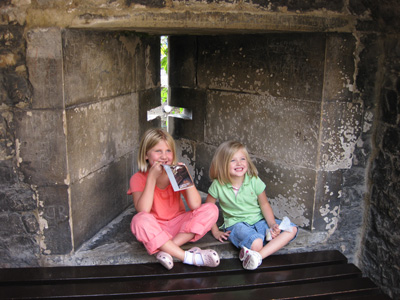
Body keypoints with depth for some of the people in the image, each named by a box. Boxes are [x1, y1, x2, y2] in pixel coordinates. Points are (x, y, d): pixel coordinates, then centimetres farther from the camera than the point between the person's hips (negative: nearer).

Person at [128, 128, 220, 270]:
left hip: (178, 224, 3)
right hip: (154, 229, -3)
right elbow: (143, 210, -25)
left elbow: (195, 205, -13)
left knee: (211, 209, -18)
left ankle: (166, 250, -26)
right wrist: (152, 177, -26)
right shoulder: (138, 178, -8)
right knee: (140, 220, -36)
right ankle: (189, 257, -33)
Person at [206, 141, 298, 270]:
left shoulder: (254, 181, -7)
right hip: (236, 224, -5)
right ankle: (255, 257, -4)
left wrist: (272, 224, -12)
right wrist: (215, 231, 0)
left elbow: (264, 204, 2)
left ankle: (258, 255, -28)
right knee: (256, 243, -38)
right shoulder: (218, 185, -11)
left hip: (259, 221, 5)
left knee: (292, 229, -17)